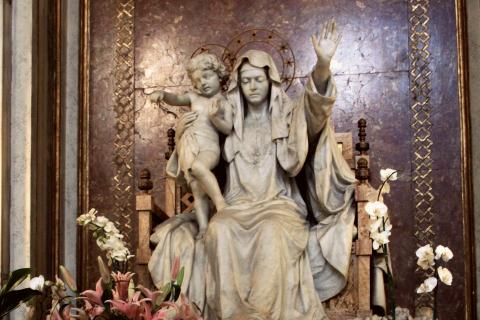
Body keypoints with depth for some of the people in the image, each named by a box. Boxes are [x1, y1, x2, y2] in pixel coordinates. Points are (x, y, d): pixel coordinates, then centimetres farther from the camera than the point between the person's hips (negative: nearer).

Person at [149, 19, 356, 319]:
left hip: (280, 204, -2)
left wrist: (323, 63, -32)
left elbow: (315, 103, -14)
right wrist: (185, 133, 9)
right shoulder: (230, 123, 16)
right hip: (238, 205, 2)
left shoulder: (288, 117, 8)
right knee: (220, 230, -31)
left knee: (272, 231, -36)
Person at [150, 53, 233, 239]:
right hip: (188, 146, 4)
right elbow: (176, 99, 0)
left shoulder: (224, 104, 8)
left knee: (198, 167, -37)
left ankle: (220, 202, -30)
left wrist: (215, 118, -15)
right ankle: (203, 228, -5)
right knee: (197, 190, -4)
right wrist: (162, 94, -20)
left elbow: (228, 129, 1)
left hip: (209, 147, -4)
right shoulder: (194, 97, 15)